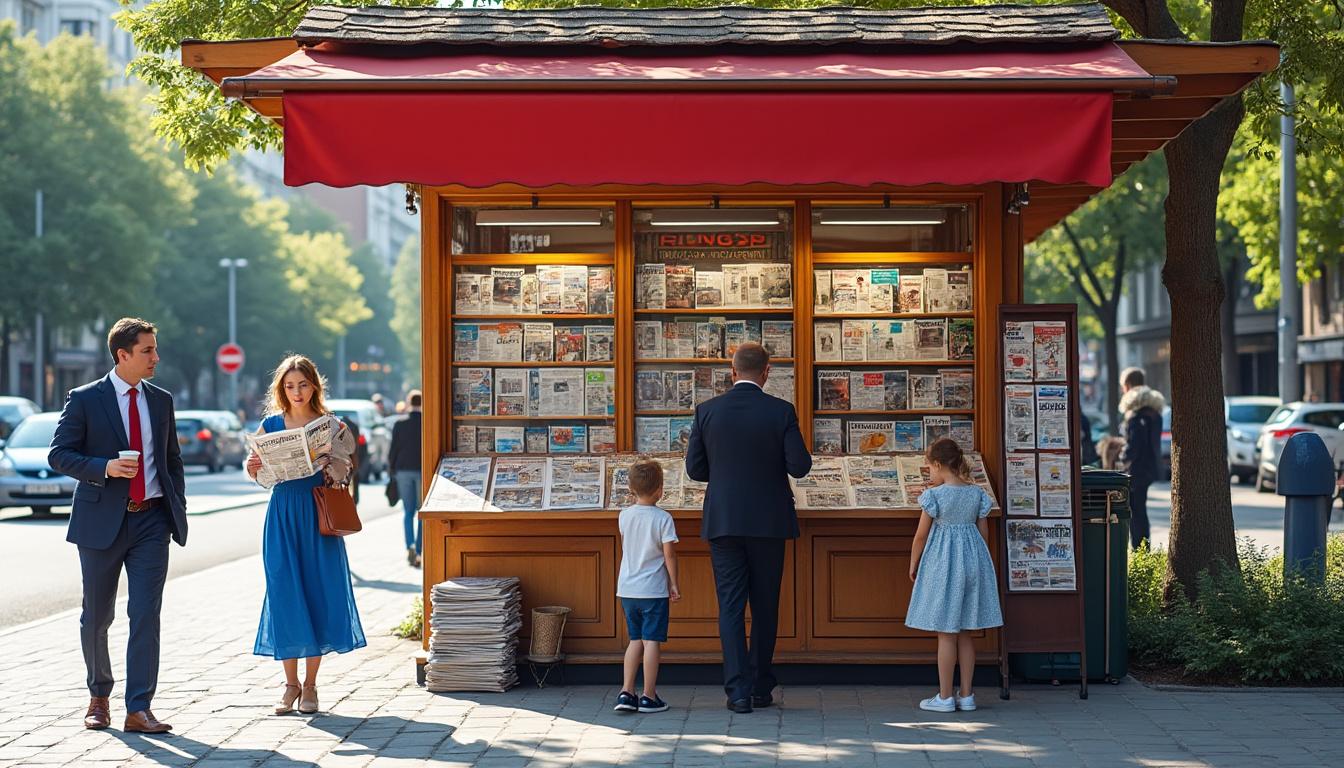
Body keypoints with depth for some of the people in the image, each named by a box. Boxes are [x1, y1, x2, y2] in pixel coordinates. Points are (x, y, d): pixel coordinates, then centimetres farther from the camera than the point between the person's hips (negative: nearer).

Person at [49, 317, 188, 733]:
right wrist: (104, 468, -20)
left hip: (151, 519, 2)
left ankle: (139, 709, -6)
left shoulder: (161, 400, 10)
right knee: (97, 617, 8)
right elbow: (59, 454, -5)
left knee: (146, 615, -7)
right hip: (102, 521, -2)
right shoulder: (85, 399, -3)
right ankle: (99, 696, 28)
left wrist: (178, 507, 9)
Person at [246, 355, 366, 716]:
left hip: (318, 514, -1)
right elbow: (264, 478, 12)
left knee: (318, 591, -2)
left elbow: (343, 472, -1)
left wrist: (326, 465, -20)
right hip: (282, 514, 1)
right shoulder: (270, 425, 8)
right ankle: (291, 683, 10)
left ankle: (310, 685, 8)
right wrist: (253, 467, -9)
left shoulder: (331, 426, 2)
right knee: (284, 593, -1)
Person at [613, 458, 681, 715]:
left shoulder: (624, 516, 4)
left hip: (627, 588, 5)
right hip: (653, 589, -5)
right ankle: (649, 696, 0)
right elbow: (669, 553, -12)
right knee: (652, 641, -1)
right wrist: (674, 583, -2)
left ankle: (626, 692, 8)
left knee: (635, 640, 14)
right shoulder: (663, 518, -10)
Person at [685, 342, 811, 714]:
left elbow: (695, 468, 1)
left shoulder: (707, 411, -3)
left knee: (730, 606, 3)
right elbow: (800, 466, -9)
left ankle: (738, 691, -3)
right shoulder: (781, 411, -7)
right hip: (768, 522, 0)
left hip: (723, 521, 0)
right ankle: (761, 688, 17)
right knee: (765, 607, 12)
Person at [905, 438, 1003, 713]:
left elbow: (921, 536, -7)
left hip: (942, 564, -5)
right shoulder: (977, 493, 2)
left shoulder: (935, 495, -12)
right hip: (972, 560, 5)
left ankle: (945, 697, 3)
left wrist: (913, 566, 7)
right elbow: (984, 533, 8)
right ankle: (966, 695, 13)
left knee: (946, 634, 0)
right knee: (965, 633, 11)